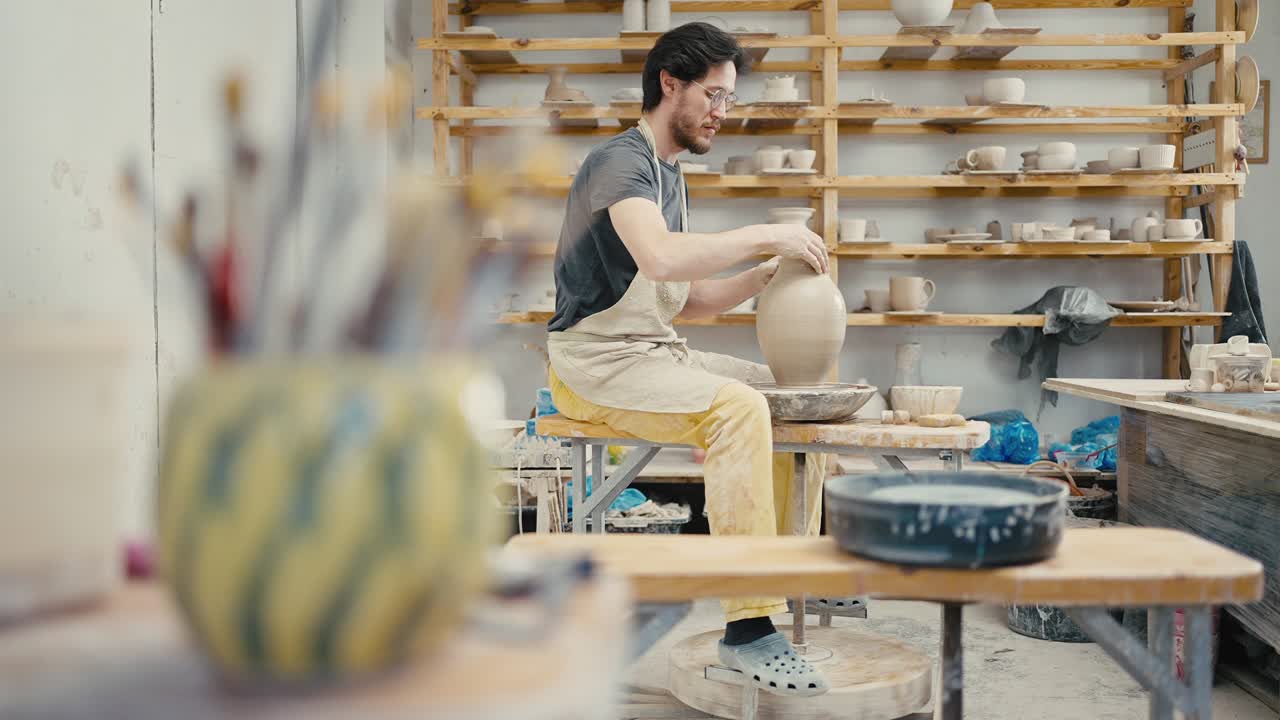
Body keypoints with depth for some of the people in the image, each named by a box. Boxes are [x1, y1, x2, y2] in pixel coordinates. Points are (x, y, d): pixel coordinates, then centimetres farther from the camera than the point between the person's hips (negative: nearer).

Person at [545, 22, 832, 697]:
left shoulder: (668, 175, 18)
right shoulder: (620, 160, -11)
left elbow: (685, 299, 17)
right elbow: (659, 258, -33)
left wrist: (763, 275, 2)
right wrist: (766, 234, -23)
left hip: (654, 352, 10)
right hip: (595, 361, -10)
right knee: (738, 408, -30)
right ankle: (748, 626, -25)